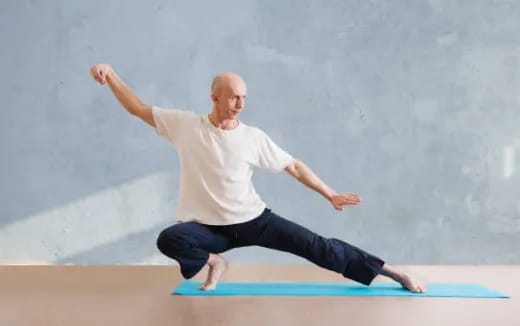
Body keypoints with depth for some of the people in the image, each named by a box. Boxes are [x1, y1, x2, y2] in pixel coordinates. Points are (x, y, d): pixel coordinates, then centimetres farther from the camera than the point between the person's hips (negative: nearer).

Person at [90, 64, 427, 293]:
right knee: (168, 239, -30)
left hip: (254, 219, 0)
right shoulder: (186, 125, -7)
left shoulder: (254, 138, -6)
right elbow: (139, 108, -2)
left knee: (316, 246, -9)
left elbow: (294, 166, 2)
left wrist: (330, 194, 4)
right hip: (208, 226, 0)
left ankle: (395, 273, 0)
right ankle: (213, 262, 2)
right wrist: (111, 74, -13)